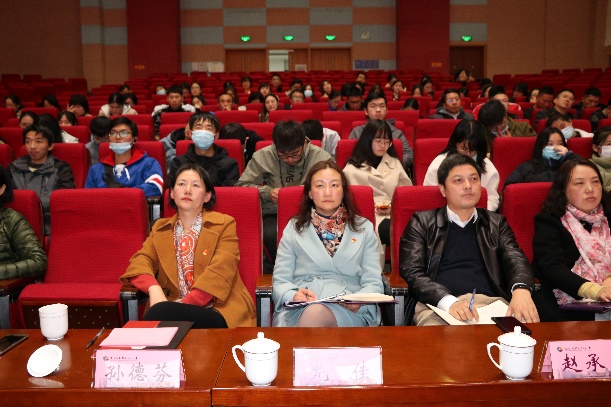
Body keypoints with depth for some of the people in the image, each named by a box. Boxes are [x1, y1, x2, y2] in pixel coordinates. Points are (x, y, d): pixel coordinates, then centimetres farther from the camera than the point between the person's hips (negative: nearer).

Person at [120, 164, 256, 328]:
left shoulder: (224, 224, 5)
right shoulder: (160, 228, 19)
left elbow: (220, 272, -8)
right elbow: (141, 261, 4)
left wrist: (184, 304, -19)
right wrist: (154, 288, -20)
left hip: (218, 311, -3)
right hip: (174, 308, 3)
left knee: (160, 314, -32)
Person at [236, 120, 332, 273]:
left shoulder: (321, 157, -4)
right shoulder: (262, 156, -1)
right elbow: (241, 185, 4)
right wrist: (267, 193, -13)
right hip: (274, 214, 0)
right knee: (271, 234, -34)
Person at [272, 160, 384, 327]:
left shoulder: (364, 229, 17)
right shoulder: (294, 228, 17)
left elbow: (373, 283, 9)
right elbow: (280, 282, 11)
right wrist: (293, 296, -15)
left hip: (349, 309, -1)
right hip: (298, 310, 1)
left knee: (316, 314, -37)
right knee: (311, 313, -38)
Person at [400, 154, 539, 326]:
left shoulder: (496, 223, 19)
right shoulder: (422, 223, 10)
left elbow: (516, 260, 4)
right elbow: (412, 273, 0)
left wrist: (521, 290, -21)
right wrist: (449, 302, -20)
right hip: (439, 305, -3)